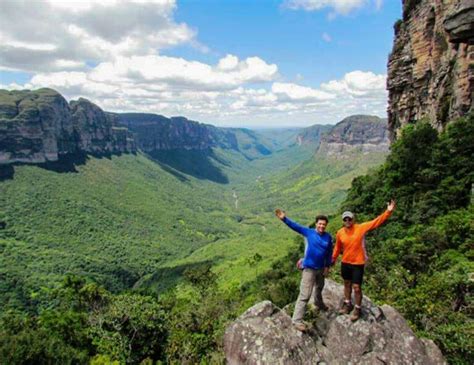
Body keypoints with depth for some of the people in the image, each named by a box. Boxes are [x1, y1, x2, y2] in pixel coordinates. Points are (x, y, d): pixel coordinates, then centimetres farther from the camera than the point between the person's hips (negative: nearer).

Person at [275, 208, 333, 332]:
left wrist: (327, 266, 7)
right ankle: (297, 320, -6)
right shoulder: (308, 232, -13)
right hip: (309, 269, -5)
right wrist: (284, 218, -37)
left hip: (321, 268, 5)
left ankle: (319, 303, 61)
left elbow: (329, 253, 8)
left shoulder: (328, 237, -2)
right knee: (305, 295, -9)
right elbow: (295, 226, -24)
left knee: (319, 287, 31)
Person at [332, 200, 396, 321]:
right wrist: (333, 259, 15)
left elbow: (377, 221, -19)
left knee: (356, 287, 0)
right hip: (345, 262, 4)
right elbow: (338, 247, 8)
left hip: (358, 263, -4)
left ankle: (357, 309, 21)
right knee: (347, 283, 20)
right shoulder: (340, 233, -6)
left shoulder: (361, 228, -15)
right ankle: (347, 304, 41)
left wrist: (388, 211, -29)